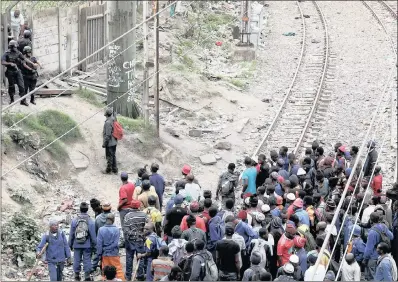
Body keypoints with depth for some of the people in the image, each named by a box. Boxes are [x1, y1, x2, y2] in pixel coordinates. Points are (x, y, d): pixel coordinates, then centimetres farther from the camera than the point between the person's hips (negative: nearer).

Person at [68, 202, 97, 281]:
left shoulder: (74, 221, -5)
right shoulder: (91, 222, -9)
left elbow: (71, 234, 2)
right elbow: (93, 235, -4)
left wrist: (70, 244, 13)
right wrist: (94, 245, 7)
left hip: (77, 245, 1)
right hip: (87, 245, -1)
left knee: (77, 260, 11)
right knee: (87, 260, 5)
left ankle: (76, 275, 20)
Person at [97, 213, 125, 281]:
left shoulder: (101, 229, -7)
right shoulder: (116, 230, -12)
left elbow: (99, 243, -5)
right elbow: (115, 243, -12)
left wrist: (99, 254, 3)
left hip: (104, 254, 2)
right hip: (114, 254, -2)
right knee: (118, 269, 4)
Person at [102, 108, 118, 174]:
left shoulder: (108, 123, -24)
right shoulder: (114, 121, 3)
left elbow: (108, 135, -24)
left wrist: (104, 143, -15)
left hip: (109, 143, -8)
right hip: (114, 142, 8)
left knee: (109, 157, 3)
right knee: (113, 156, 17)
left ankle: (108, 170, 13)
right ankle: (114, 170, 24)